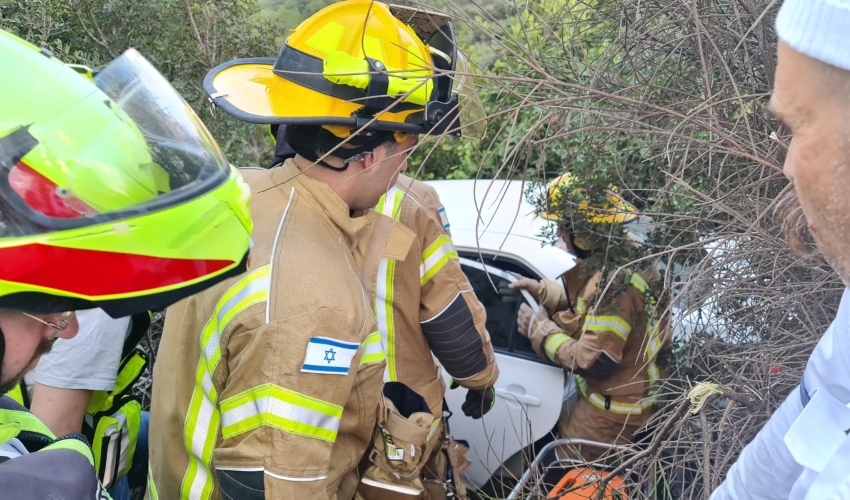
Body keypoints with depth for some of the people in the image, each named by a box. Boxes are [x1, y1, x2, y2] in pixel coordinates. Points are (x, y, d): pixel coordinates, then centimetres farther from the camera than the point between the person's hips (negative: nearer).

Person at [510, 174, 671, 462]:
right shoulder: (627, 248, -2)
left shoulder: (616, 280, -35)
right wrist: (541, 291, 1)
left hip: (615, 409, -10)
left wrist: (538, 329, -19)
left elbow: (595, 362, -31)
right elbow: (591, 303, 13)